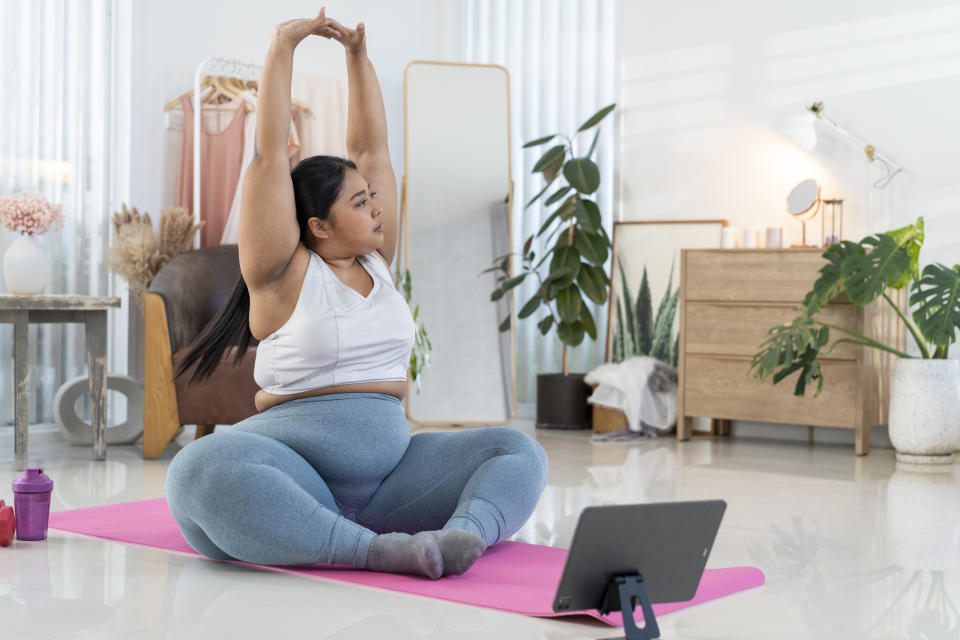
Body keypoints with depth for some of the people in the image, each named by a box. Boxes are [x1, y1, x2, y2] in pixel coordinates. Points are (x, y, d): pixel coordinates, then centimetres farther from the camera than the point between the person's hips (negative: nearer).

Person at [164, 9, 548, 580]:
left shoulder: (377, 262, 14)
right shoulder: (285, 273, -1)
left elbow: (373, 148, 14)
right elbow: (271, 156, -7)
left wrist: (359, 53, 16)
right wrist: (282, 49, -3)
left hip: (390, 465, 6)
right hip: (297, 472, -5)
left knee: (518, 451, -11)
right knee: (204, 468, -36)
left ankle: (463, 535, -41)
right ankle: (372, 550, -46)